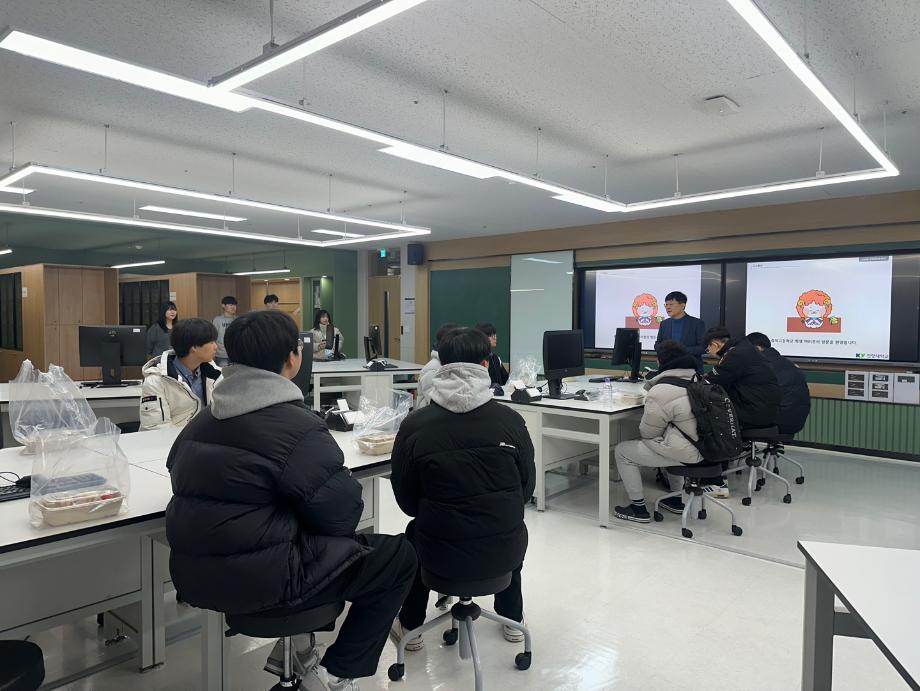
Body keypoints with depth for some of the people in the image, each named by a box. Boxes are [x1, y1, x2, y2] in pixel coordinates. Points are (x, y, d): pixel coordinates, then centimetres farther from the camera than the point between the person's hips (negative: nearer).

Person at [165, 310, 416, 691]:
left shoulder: (203, 419, 7)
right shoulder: (298, 427, -18)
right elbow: (342, 515, -17)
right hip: (261, 580, -8)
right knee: (397, 555, 5)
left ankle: (294, 645, 27)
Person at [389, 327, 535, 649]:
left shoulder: (414, 424, -12)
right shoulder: (510, 420, -11)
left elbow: (405, 499, -1)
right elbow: (527, 487, 2)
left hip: (442, 554, 0)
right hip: (503, 554, 1)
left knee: (414, 533, 34)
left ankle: (411, 627, 42)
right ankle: (512, 619, 48)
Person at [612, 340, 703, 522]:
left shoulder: (660, 392, -19)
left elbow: (647, 433, -11)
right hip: (705, 448, 9)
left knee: (622, 451, 3)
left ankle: (638, 509, 11)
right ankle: (675, 500, 42)